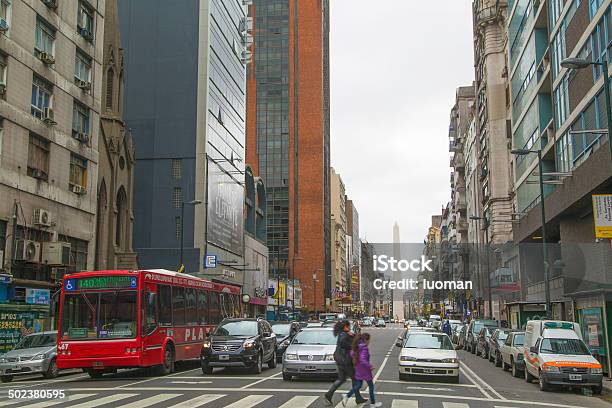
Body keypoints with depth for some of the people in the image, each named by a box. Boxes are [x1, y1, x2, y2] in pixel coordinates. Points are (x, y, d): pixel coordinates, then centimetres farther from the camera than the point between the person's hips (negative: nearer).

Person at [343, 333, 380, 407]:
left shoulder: (357, 347, 2)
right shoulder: (364, 348, -23)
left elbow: (351, 354, 10)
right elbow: (363, 360, -32)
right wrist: (370, 366, -24)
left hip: (358, 370, 8)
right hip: (365, 370, -8)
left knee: (358, 386, 16)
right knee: (371, 386, 10)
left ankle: (346, 396, -2)